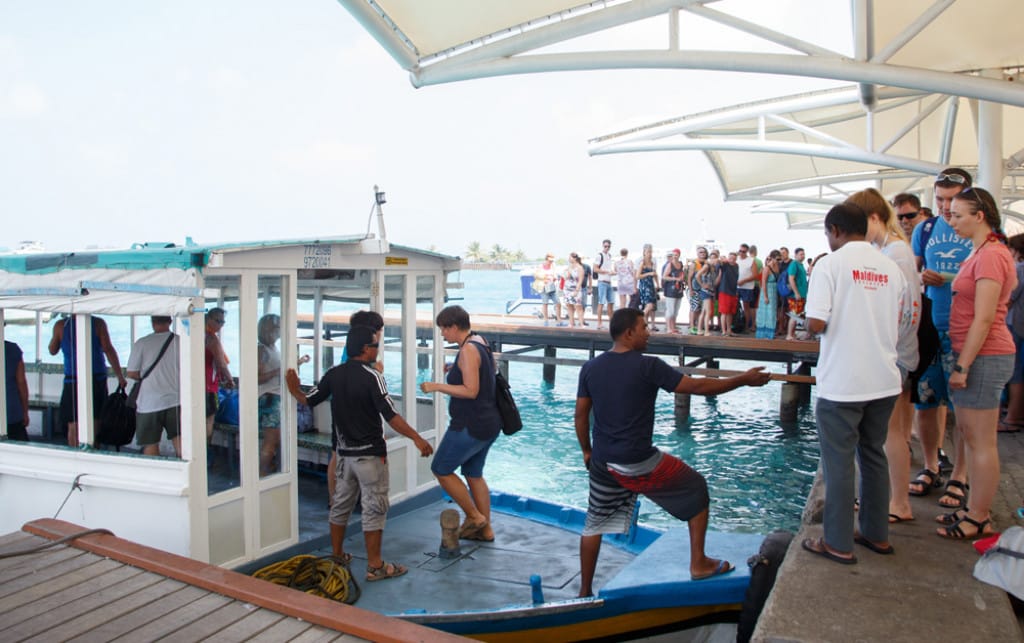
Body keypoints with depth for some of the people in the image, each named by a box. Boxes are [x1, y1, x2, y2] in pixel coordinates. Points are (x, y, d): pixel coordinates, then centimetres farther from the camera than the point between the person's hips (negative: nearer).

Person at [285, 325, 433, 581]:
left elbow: (309, 401, 11)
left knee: (340, 505, 17)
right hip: (370, 454, -7)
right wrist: (417, 438, -17)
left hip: (344, 452, 7)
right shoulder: (372, 376, -17)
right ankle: (375, 566, 5)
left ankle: (336, 556, 30)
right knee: (374, 509, 0)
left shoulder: (333, 374, 2)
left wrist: (294, 391, 31)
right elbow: (391, 416, -21)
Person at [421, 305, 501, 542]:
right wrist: (455, 371, 18)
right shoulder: (480, 342, 10)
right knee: (473, 474, 19)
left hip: (471, 425, -10)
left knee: (441, 470, 4)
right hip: (488, 423, 10)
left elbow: (471, 391, -24)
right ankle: (485, 529, 26)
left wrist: (437, 386, -19)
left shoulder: (468, 350, -19)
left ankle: (474, 516, 10)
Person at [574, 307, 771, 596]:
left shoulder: (590, 368, 2)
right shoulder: (647, 366, -13)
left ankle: (585, 592, 26)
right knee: (696, 490, 16)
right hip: (639, 463, -5)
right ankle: (699, 564, 23)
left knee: (594, 524, 19)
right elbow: (697, 386, -10)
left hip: (603, 463, 5)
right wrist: (744, 379, 1)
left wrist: (587, 450, 19)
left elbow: (580, 415, 6)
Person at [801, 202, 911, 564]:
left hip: (842, 382, -6)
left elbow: (816, 323, -19)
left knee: (838, 462, 3)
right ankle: (877, 534, 28)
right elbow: (901, 327, 12)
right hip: (884, 380, 6)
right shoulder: (891, 268, 7)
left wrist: (810, 322, 3)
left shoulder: (830, 264, -10)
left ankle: (838, 544, 11)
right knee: (873, 455, 18)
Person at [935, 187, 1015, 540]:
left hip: (984, 356, -11)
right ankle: (974, 510, 27)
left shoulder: (990, 255, -17)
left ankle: (979, 520, 9)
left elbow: (984, 319, -20)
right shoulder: (978, 252, 15)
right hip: (974, 354, 11)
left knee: (980, 440, -2)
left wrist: (962, 366, -19)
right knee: (966, 433, 16)